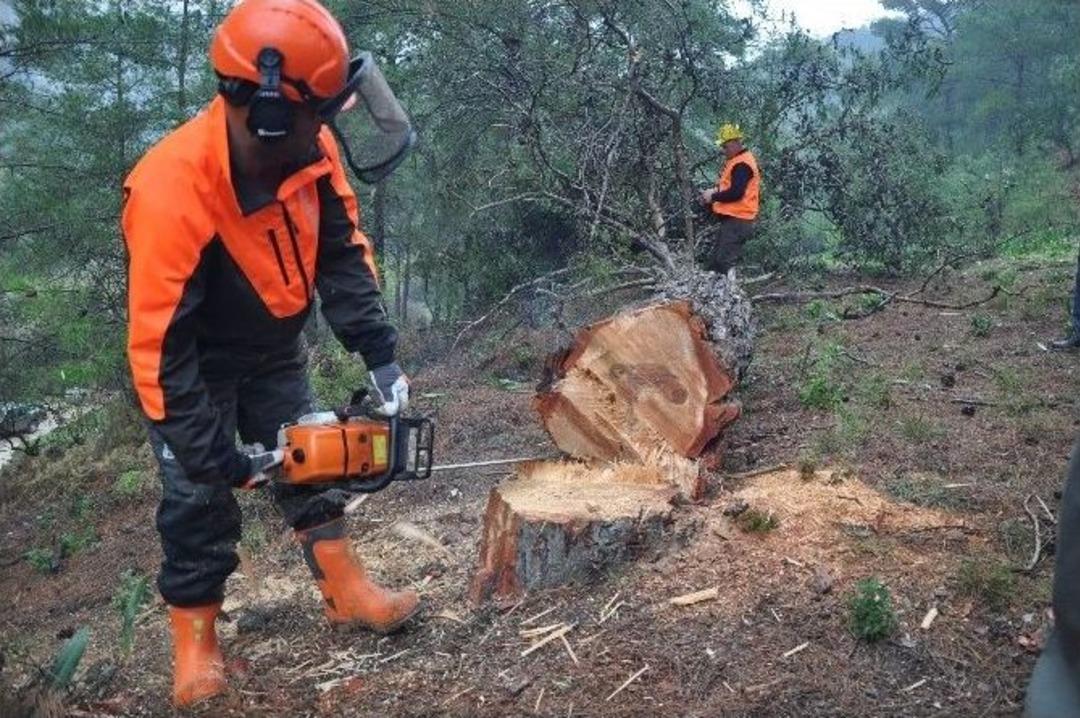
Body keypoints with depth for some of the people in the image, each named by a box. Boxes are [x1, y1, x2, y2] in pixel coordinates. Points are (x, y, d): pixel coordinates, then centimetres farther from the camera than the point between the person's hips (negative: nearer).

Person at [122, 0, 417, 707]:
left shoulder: (309, 148, -21)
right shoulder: (172, 192, -38)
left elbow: (345, 255, -10)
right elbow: (160, 348, -33)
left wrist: (381, 357, -15)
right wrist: (217, 458, -28)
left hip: (275, 348, 6)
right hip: (198, 362, -5)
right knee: (199, 496, -1)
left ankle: (347, 591, 22)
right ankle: (196, 639, 16)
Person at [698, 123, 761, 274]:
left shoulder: (742, 164, -15)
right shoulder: (734, 161, 18)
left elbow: (736, 193, -24)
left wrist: (713, 197, -12)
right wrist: (714, 191, 7)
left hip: (736, 221, -11)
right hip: (730, 219, 11)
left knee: (722, 263, -13)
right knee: (708, 258, 10)